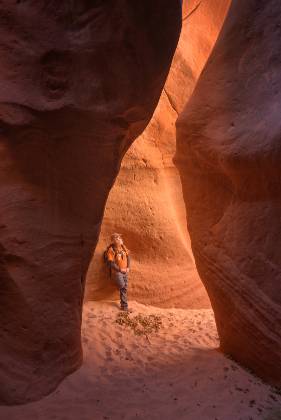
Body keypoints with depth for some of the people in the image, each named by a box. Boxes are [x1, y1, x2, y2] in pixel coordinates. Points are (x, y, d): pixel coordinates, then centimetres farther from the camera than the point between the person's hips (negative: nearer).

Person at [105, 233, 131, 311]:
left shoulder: (123, 247, 1)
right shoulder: (111, 250, -16)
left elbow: (128, 257, 10)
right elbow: (111, 263, -17)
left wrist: (128, 267, -2)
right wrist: (120, 269, -16)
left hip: (125, 271, 5)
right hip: (117, 272, -5)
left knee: (124, 289, 8)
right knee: (122, 285, -18)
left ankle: (124, 306, 18)